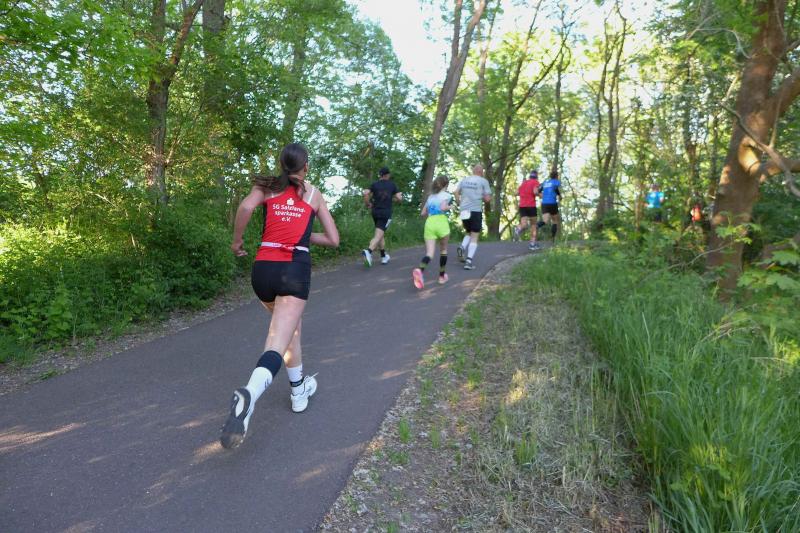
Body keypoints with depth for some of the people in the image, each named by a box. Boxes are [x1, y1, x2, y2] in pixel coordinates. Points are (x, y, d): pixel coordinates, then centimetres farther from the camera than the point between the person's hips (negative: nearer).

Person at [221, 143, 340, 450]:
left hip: (263, 269, 3)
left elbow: (245, 207, -10)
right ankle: (248, 395, -40)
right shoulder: (313, 194, 16)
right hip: (296, 270, -2)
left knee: (291, 328, 26)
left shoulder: (267, 186, 13)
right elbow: (333, 240, 15)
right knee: (277, 345, -11)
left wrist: (236, 241, 5)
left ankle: (299, 391, 36)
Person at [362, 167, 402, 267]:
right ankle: (368, 251, -37)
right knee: (378, 236, -12)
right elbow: (399, 198, -1)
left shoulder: (375, 184, 6)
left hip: (375, 212, 3)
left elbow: (365, 193, -9)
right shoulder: (392, 185, 4)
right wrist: (394, 198, 20)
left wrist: (368, 204, 5)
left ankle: (384, 256, 25)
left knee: (380, 234, 19)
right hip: (386, 213, -3)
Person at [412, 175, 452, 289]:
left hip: (429, 223, 3)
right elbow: (443, 208, -12)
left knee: (429, 253, -7)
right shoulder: (446, 195, 7)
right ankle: (442, 276, 22)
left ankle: (420, 270, -36)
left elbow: (423, 213, 23)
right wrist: (449, 207, 8)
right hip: (441, 222, -3)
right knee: (443, 250, 17)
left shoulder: (430, 197, 22)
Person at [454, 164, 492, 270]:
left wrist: (460, 204, 13)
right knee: (474, 237, 1)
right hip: (476, 211, -4)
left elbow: (456, 192, 5)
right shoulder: (483, 181, 1)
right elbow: (487, 199, -3)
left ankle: (462, 248, -7)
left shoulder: (464, 180, 13)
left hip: (464, 211, 4)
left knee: (469, 233, 22)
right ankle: (469, 261, -10)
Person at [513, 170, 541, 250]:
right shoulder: (535, 182, 2)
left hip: (522, 205, 4)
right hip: (531, 205, -4)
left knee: (524, 224, -1)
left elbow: (517, 192, 15)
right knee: (533, 224, 11)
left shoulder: (524, 182, 18)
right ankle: (532, 243, 5)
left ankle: (518, 229, -37)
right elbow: (535, 192, -13)